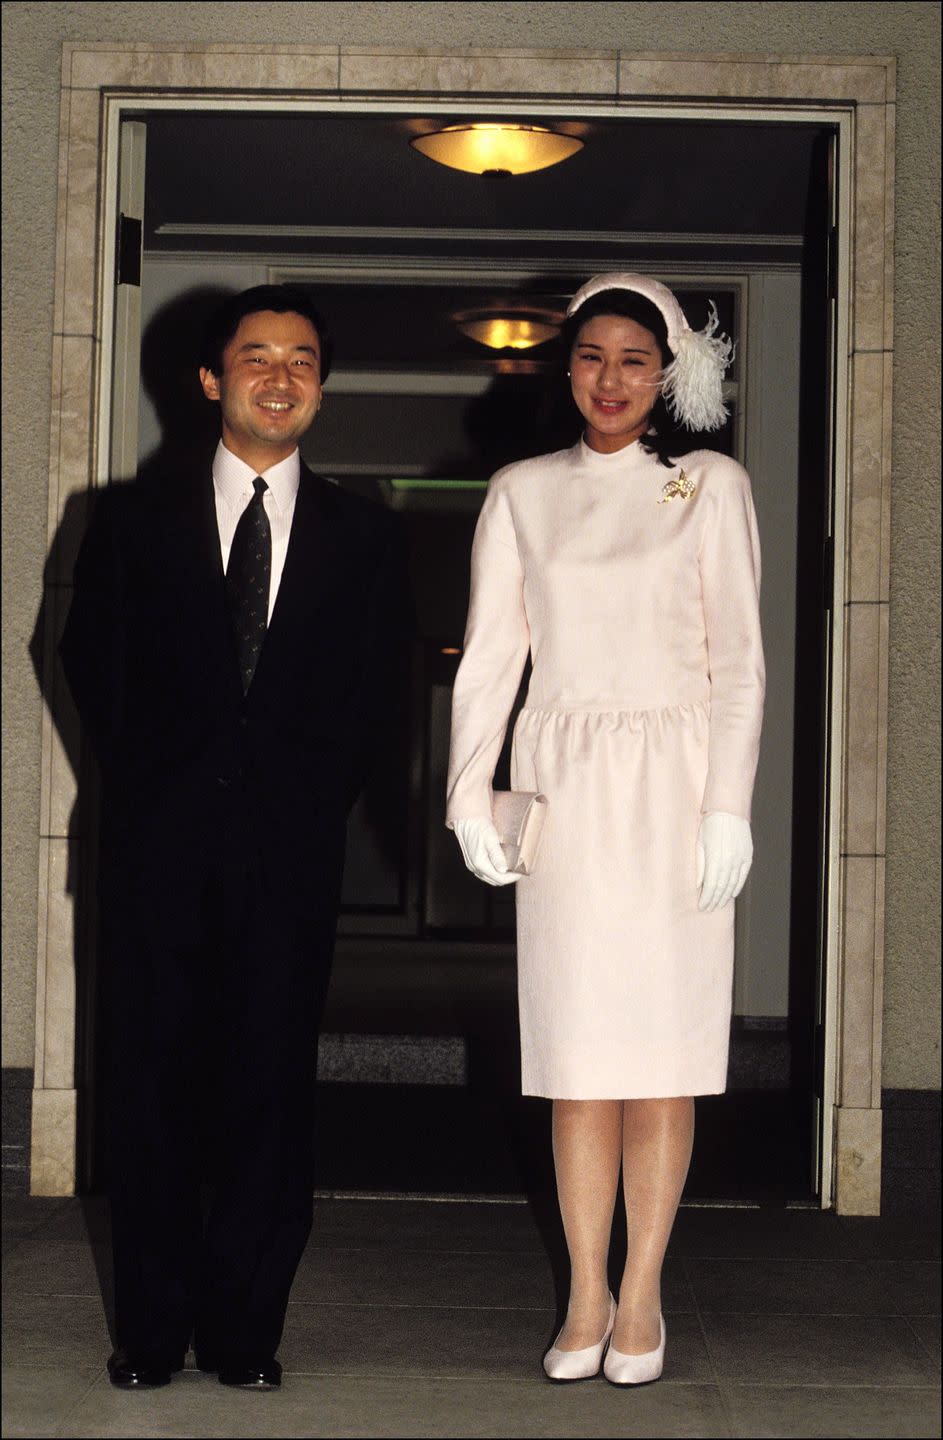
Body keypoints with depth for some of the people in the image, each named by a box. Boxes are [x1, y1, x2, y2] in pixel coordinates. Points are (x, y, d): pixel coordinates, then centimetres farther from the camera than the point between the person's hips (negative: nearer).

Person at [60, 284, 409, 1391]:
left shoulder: (364, 538, 11)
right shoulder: (135, 519, 11)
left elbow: (373, 692, 9)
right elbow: (91, 663, 10)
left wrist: (315, 797, -1)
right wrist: (147, 786, 3)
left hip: (292, 848, 0)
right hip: (162, 845, 0)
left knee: (271, 1083, 0)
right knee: (153, 1080, 2)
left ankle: (244, 1326, 10)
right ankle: (153, 1328, 12)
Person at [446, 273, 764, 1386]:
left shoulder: (712, 487, 5)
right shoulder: (522, 493, 9)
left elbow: (738, 661, 1)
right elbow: (489, 655, 7)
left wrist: (729, 808, -7)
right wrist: (470, 795, -3)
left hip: (673, 788, -1)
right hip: (563, 785, 1)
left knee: (663, 1042, 0)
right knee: (576, 1044, 3)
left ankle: (641, 1293, 11)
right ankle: (586, 1294, 11)